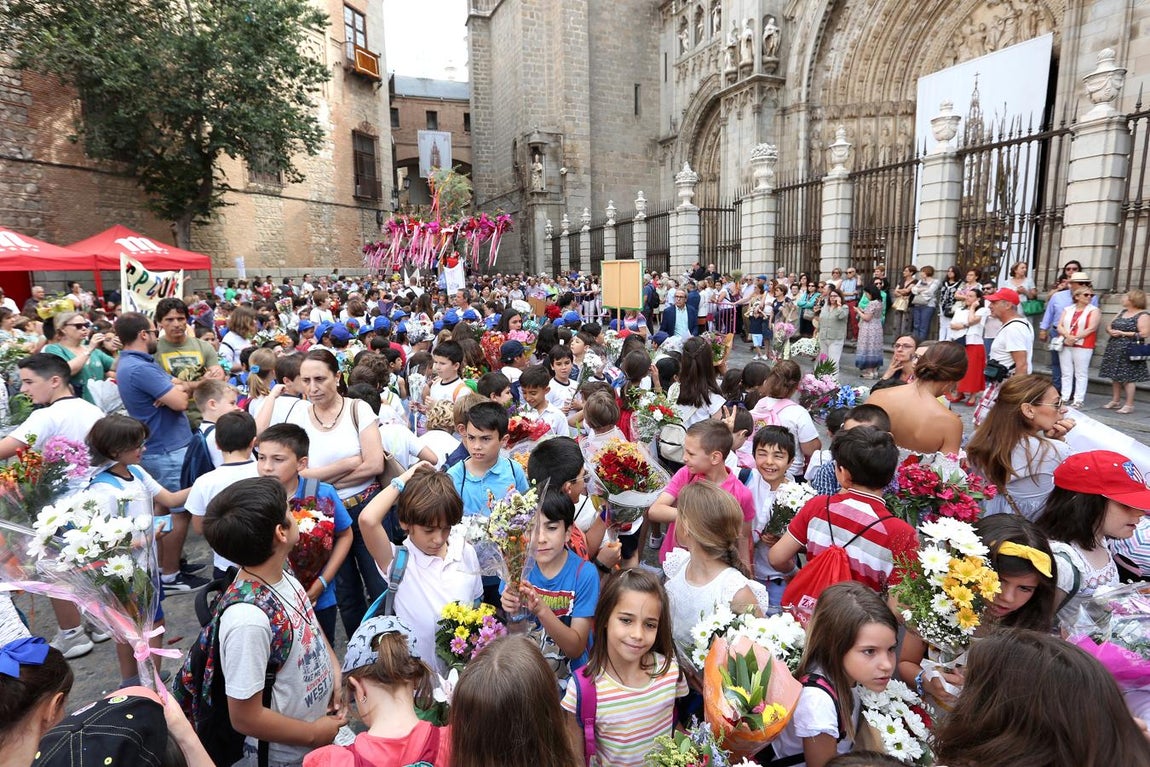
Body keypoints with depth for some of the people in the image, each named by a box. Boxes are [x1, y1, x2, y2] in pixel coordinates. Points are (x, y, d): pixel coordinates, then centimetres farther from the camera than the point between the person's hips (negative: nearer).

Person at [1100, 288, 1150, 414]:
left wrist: (1122, 333, -16)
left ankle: (1129, 405, 1)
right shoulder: (1122, 312, 14)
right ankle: (1115, 401, 21)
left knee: (1128, 378, -5)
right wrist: (1110, 331, -5)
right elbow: (1109, 326, 18)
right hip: (1114, 349, 8)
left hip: (1129, 351, -7)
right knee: (1115, 376, 12)